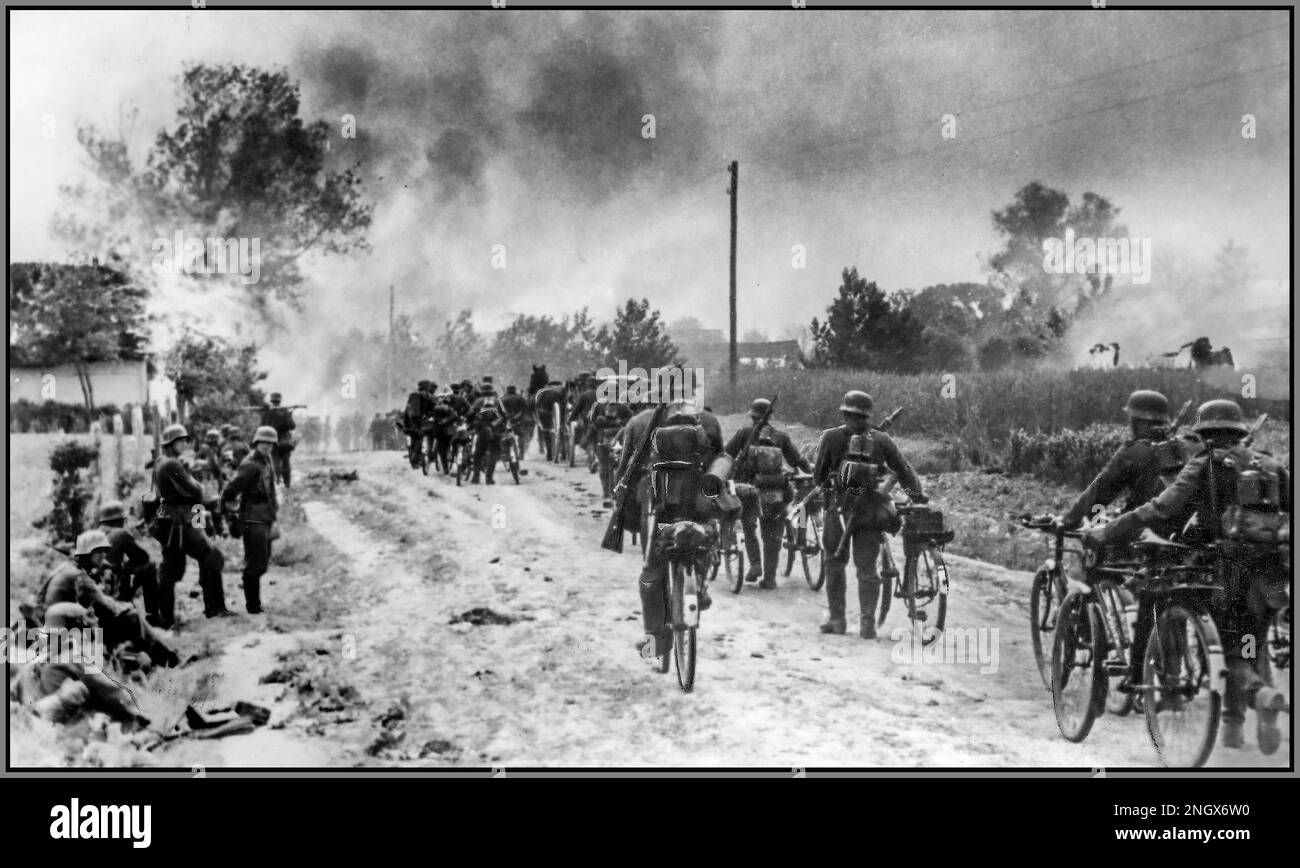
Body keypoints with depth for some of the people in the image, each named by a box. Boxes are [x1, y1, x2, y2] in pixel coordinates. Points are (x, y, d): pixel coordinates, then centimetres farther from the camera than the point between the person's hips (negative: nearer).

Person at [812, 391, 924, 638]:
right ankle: (867, 623, -4)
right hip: (871, 511, 2)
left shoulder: (831, 437, -3)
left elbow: (818, 475, 0)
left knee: (835, 563, 12)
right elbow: (904, 470, 2)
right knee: (867, 567, 5)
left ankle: (837, 619, 13)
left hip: (840, 508, -2)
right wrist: (917, 495, 9)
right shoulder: (882, 440, 4)